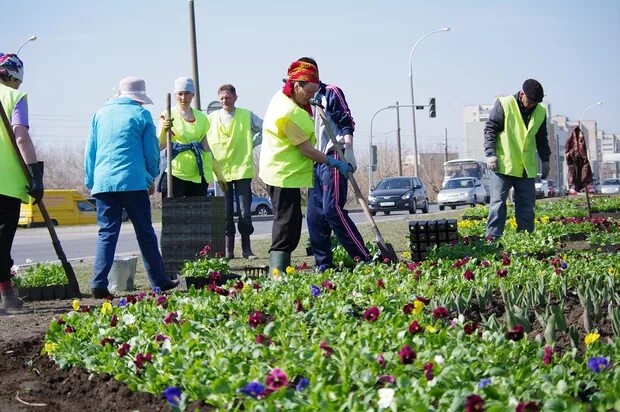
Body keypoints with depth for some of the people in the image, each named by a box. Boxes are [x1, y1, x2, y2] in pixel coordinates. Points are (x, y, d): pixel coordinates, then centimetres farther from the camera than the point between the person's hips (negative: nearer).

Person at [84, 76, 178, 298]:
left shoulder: (101, 113, 13)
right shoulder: (141, 115, 3)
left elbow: (90, 150, 14)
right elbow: (152, 152, 5)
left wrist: (91, 180, 20)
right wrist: (151, 179, 18)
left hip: (103, 182, 3)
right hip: (133, 182, -3)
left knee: (107, 233, 3)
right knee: (145, 233, 7)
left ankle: (99, 283, -10)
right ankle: (159, 281, 14)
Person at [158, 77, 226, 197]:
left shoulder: (201, 118, 13)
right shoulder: (168, 115, 0)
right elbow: (160, 146, -9)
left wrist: (219, 174, 16)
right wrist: (164, 130, -29)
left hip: (197, 174, 4)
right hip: (175, 172, -4)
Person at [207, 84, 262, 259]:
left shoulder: (247, 116, 3)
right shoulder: (212, 118, 6)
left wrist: (253, 143, 5)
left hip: (242, 169, -1)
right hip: (221, 171, 1)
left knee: (245, 212, -2)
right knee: (226, 213, 2)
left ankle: (246, 248, 8)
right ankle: (228, 249, 9)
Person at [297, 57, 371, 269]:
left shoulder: (330, 92, -2)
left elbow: (347, 124, -10)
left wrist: (347, 154, -20)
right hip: (316, 162, 8)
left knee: (332, 209, -17)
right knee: (314, 214, 4)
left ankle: (365, 259, -15)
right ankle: (323, 263, 9)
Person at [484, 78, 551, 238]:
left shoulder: (540, 112, 7)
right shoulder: (504, 105, -8)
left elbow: (542, 139, 20)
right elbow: (490, 129, -5)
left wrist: (545, 160, 18)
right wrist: (490, 153, -13)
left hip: (527, 168, 5)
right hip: (504, 165, -5)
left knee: (527, 204, 7)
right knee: (498, 202, -6)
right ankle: (493, 236, -5)